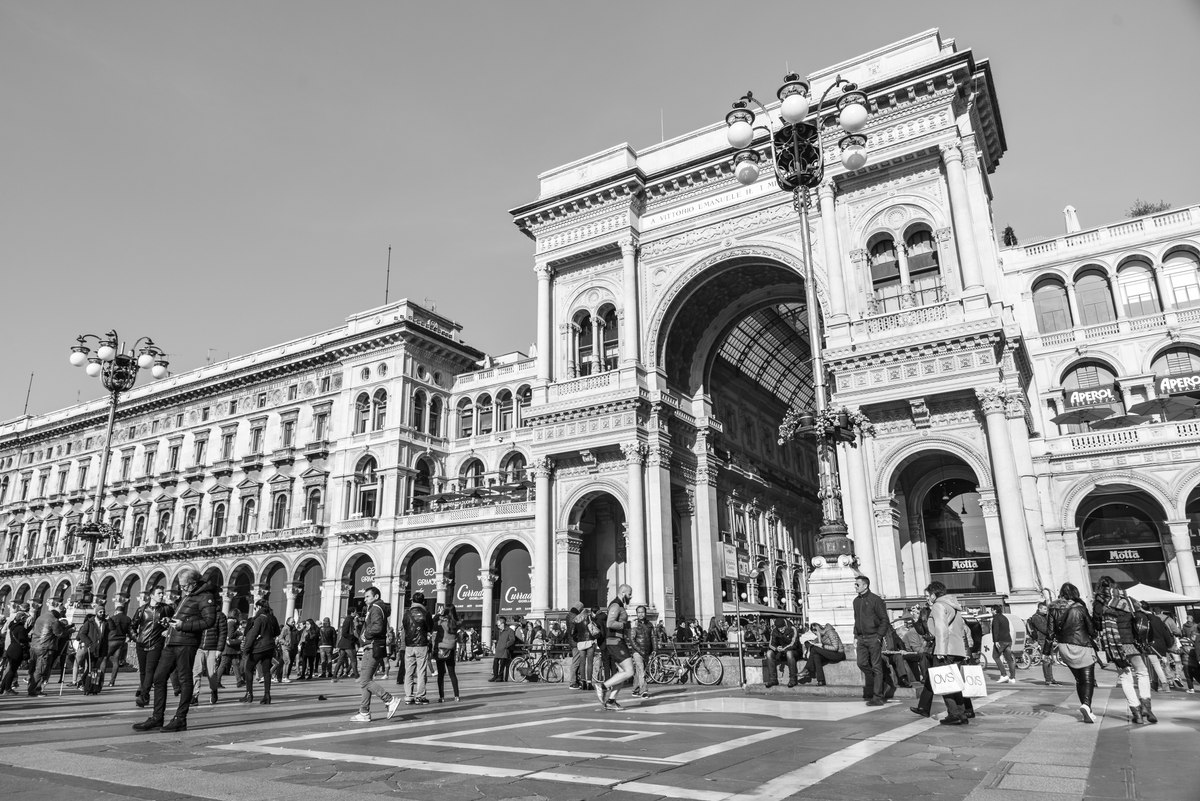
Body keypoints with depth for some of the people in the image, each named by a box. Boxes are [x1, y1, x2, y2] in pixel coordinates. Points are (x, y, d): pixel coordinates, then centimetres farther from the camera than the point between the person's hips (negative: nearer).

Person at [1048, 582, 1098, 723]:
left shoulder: (1053, 609, 0)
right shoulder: (1079, 608, -10)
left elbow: (1050, 632, 1)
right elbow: (1091, 628, -8)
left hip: (1064, 647, 4)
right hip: (1082, 647, -4)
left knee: (1078, 679, 18)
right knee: (1088, 679, 0)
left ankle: (1086, 709, 21)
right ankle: (1086, 705, -22)